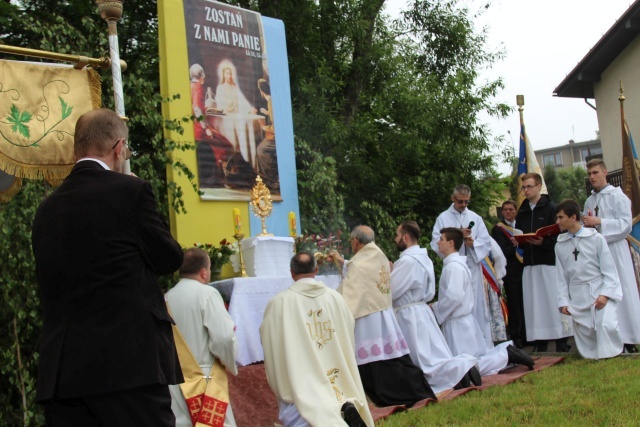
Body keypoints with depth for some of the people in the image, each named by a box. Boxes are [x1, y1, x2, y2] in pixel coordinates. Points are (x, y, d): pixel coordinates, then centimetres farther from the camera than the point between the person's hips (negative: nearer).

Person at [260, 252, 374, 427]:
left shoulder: (279, 302, -9)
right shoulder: (335, 297, 1)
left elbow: (270, 343, -2)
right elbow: (349, 339, 11)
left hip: (299, 383, -4)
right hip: (336, 379, 4)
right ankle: (345, 408, -14)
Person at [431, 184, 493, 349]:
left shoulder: (475, 218, 11)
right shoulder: (443, 218, 5)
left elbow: (486, 243, 6)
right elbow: (436, 243, -4)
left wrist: (473, 243, -13)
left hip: (473, 269, 2)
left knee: (477, 308, 4)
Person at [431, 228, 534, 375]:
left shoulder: (453, 266, -18)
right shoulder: (457, 263, 13)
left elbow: (454, 297, -27)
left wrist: (435, 308, -13)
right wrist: (437, 306, 8)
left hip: (457, 324, -10)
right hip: (464, 320, 10)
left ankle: (507, 355, -7)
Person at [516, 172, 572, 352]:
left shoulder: (550, 208, -2)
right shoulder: (521, 212, 14)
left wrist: (543, 242, -22)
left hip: (549, 261, -5)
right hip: (529, 263, 5)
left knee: (554, 301, -4)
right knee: (533, 303, 3)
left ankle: (562, 342, 2)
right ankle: (540, 343, 7)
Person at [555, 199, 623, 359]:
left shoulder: (596, 238, -3)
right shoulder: (560, 245, 7)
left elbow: (609, 269, -3)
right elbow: (561, 276, 8)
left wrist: (605, 294, -14)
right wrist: (563, 301, 1)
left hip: (600, 292, -4)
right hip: (577, 297, 4)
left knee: (607, 326, -23)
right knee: (584, 333, -4)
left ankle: (611, 357, -5)